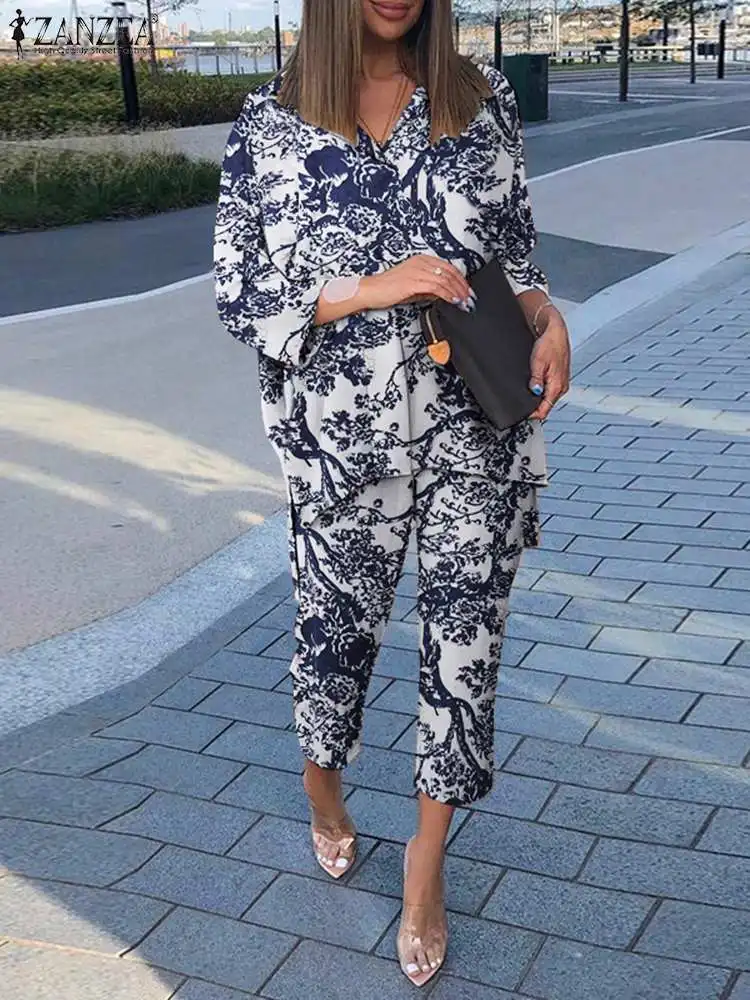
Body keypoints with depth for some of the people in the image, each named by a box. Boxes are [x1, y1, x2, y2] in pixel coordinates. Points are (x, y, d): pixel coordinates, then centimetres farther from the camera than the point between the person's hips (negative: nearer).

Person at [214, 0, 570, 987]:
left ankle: (428, 858, 30)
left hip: (479, 436, 2)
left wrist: (546, 313, -9)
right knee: (338, 627, 16)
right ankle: (323, 785, 50)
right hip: (343, 444, -1)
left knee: (466, 637, 8)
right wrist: (372, 290, -18)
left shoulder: (484, 98, 2)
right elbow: (238, 292, -4)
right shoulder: (270, 123, -4)